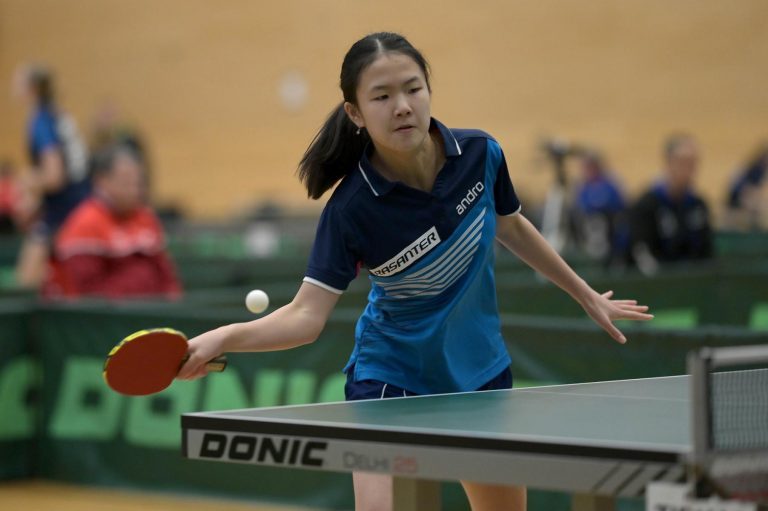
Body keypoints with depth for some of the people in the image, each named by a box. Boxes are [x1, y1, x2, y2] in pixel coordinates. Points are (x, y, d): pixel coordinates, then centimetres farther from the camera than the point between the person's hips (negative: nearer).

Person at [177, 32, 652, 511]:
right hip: (393, 379, -4)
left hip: (481, 369, 4)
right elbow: (307, 315, -26)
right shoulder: (351, 208, -26)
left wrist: (586, 294, 16)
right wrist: (223, 338, -43)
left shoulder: (480, 154, -14)